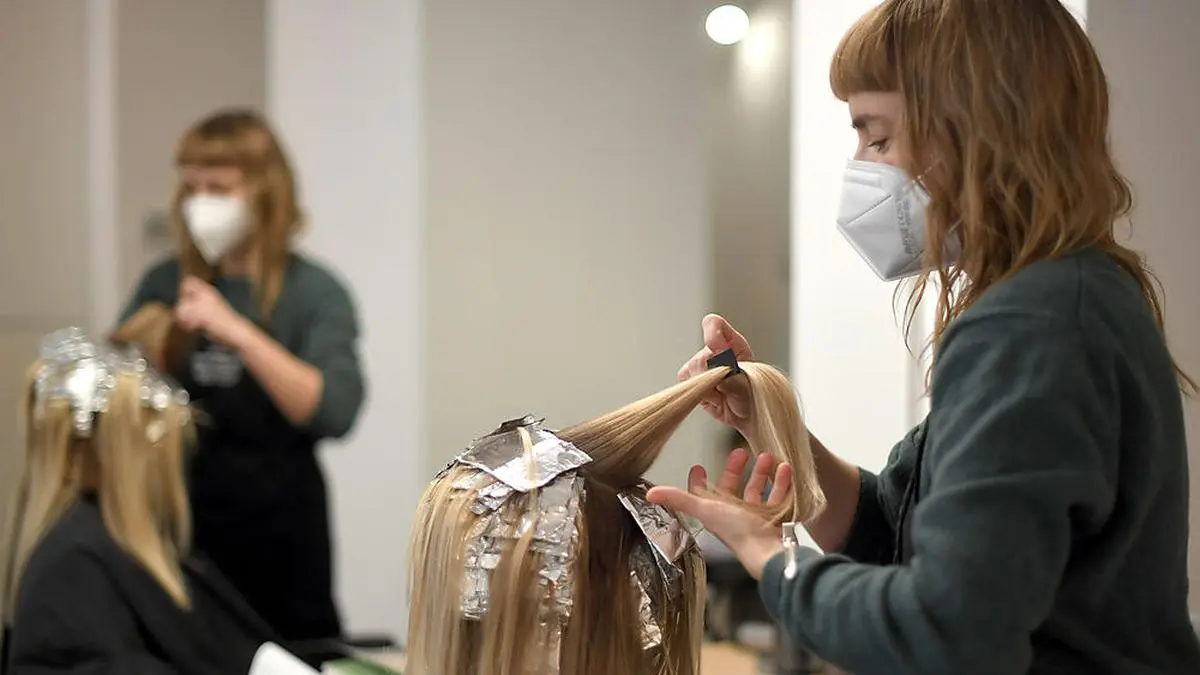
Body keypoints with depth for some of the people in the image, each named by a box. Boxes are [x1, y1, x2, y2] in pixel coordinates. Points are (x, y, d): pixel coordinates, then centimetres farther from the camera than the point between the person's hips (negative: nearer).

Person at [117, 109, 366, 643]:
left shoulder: (314, 292, -5)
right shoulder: (164, 284, 5)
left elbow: (334, 413, -18)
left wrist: (238, 332, -26)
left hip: (274, 534, -3)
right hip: (175, 522, 3)